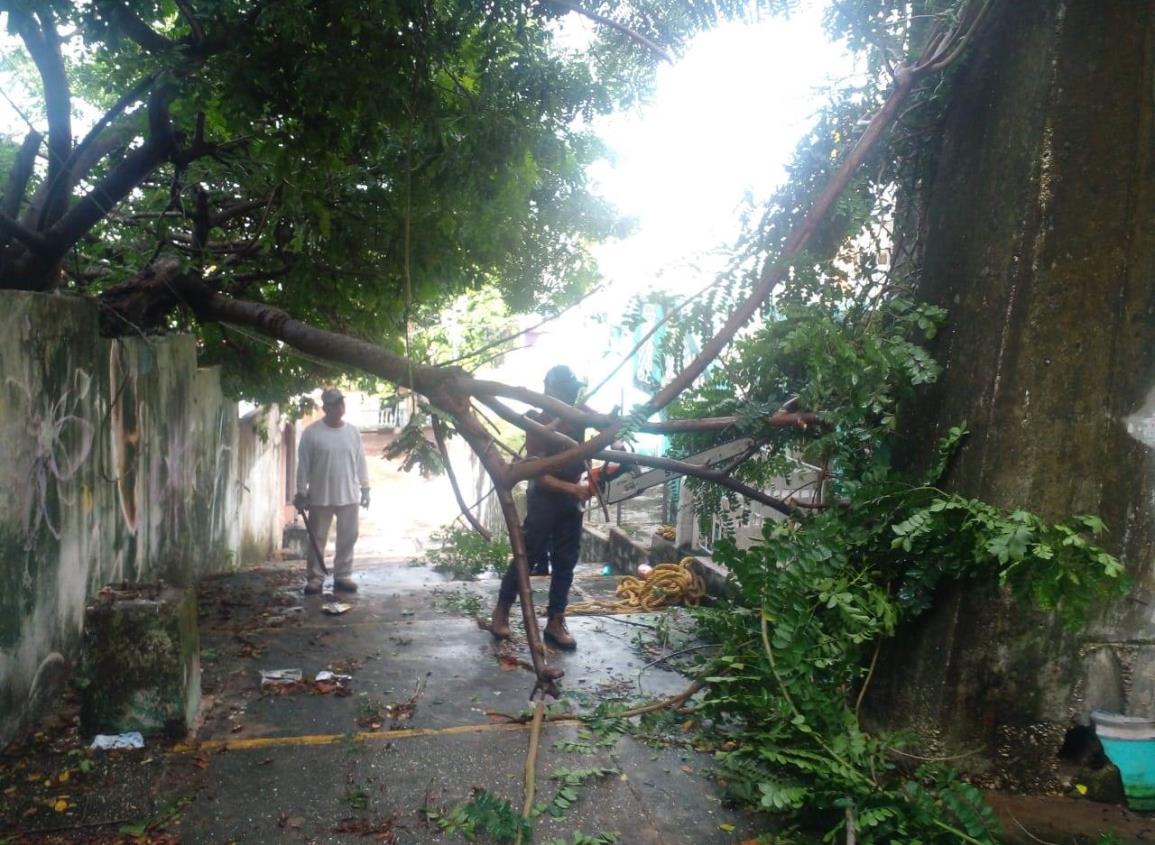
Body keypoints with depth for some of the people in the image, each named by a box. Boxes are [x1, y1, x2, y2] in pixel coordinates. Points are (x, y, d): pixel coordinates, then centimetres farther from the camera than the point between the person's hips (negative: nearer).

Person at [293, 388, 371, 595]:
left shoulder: (353, 431, 4)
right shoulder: (312, 433, -7)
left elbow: (360, 461, 9)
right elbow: (303, 465, -5)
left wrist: (365, 488, 8)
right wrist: (301, 492, -6)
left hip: (349, 496, 3)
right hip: (320, 497, -3)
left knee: (348, 538, 8)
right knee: (317, 539, 5)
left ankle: (343, 576, 19)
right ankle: (315, 578, 15)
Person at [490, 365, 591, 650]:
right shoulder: (538, 423, -15)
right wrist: (572, 488, -29)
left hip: (571, 502, 5)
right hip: (544, 500, -5)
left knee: (565, 563, 8)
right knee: (527, 557, 2)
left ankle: (555, 623, 16)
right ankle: (501, 612, 19)